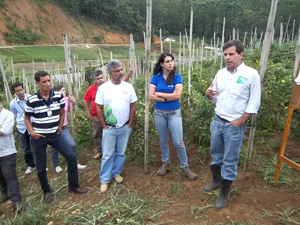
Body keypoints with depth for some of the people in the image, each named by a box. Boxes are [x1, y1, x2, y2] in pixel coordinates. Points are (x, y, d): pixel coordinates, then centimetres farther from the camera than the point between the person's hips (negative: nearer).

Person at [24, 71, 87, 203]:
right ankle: (46, 191, 32)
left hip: (55, 135, 2)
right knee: (41, 167, 8)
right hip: (39, 137, -2)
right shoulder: (32, 100, -12)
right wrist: (32, 132, -12)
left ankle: (73, 186, 16)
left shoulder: (58, 96, -7)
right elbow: (27, 118, 1)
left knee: (72, 157, -3)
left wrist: (59, 128, 4)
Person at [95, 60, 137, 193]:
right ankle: (104, 180, 20)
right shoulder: (103, 88, -7)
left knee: (121, 153, 14)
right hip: (109, 128, -2)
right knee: (108, 155, 6)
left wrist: (130, 124, 0)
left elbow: (133, 106, 3)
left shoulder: (128, 87, -2)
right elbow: (98, 108, -3)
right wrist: (104, 126, -4)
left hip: (125, 128, 2)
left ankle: (116, 173, 34)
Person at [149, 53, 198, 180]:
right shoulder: (156, 77, -2)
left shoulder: (177, 77, -4)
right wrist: (168, 98, -14)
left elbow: (177, 95, -16)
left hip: (174, 113, -2)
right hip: (159, 113, 2)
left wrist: (159, 94, -11)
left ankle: (185, 167, 15)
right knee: (163, 141, 14)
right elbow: (151, 96, -10)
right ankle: (166, 164, 32)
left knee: (179, 142, -2)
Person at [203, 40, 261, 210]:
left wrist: (240, 121, -14)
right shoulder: (221, 73, 5)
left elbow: (254, 102, -10)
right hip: (217, 121, 6)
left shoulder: (251, 74, -10)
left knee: (230, 160, 5)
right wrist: (208, 93, -10)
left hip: (235, 125, -5)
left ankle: (225, 194, 22)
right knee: (216, 154, 19)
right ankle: (217, 180, 41)